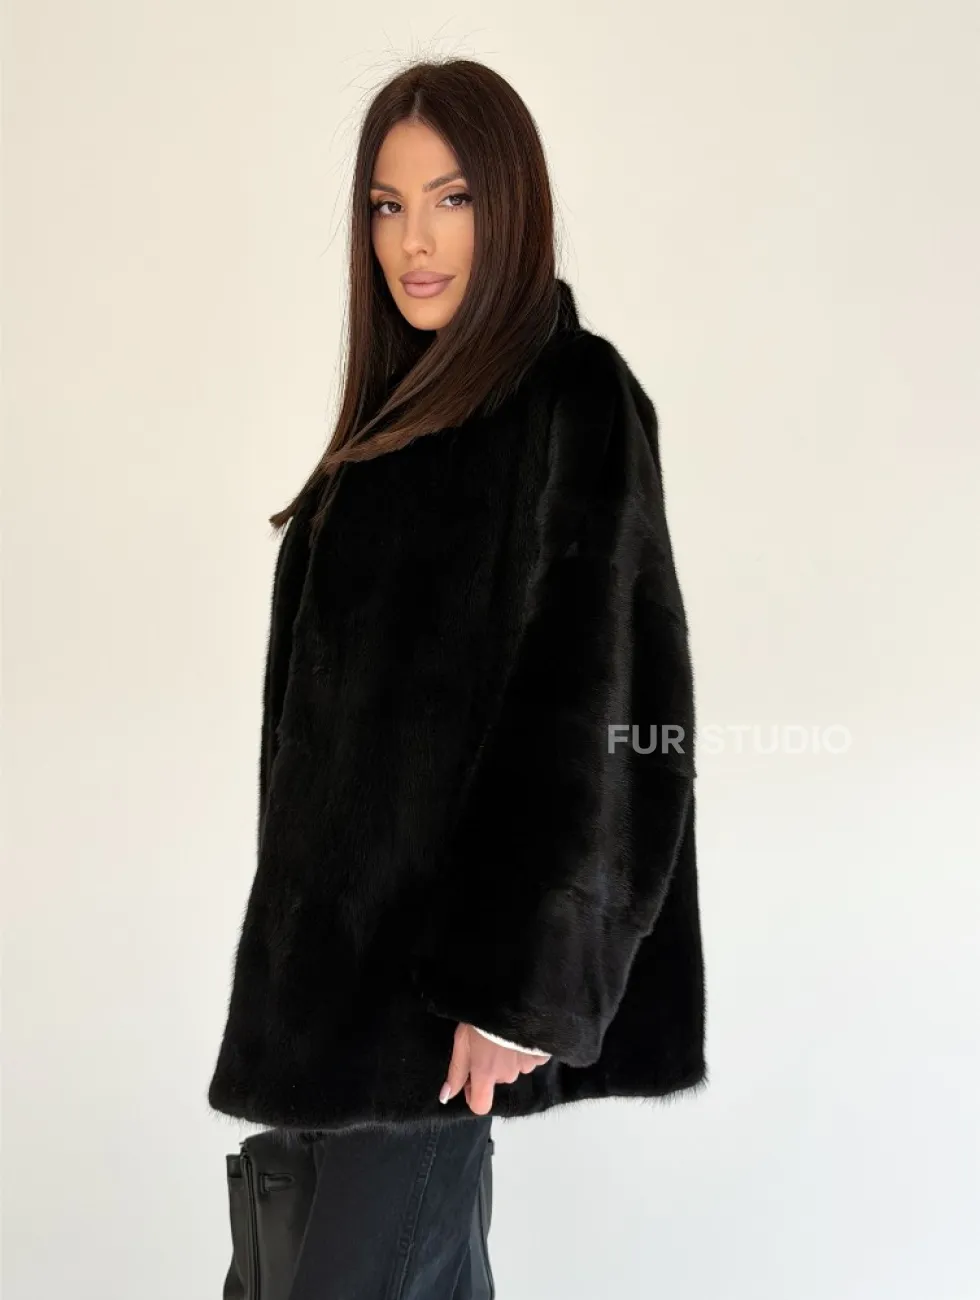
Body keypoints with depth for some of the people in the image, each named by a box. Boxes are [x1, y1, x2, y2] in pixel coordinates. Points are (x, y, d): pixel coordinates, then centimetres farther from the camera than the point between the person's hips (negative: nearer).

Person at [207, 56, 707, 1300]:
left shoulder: (574, 399, -11)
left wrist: (516, 983, -20)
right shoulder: (413, 404, 14)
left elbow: (588, 707, -18)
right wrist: (323, 926, 15)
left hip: (453, 940, -8)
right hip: (363, 919, 8)